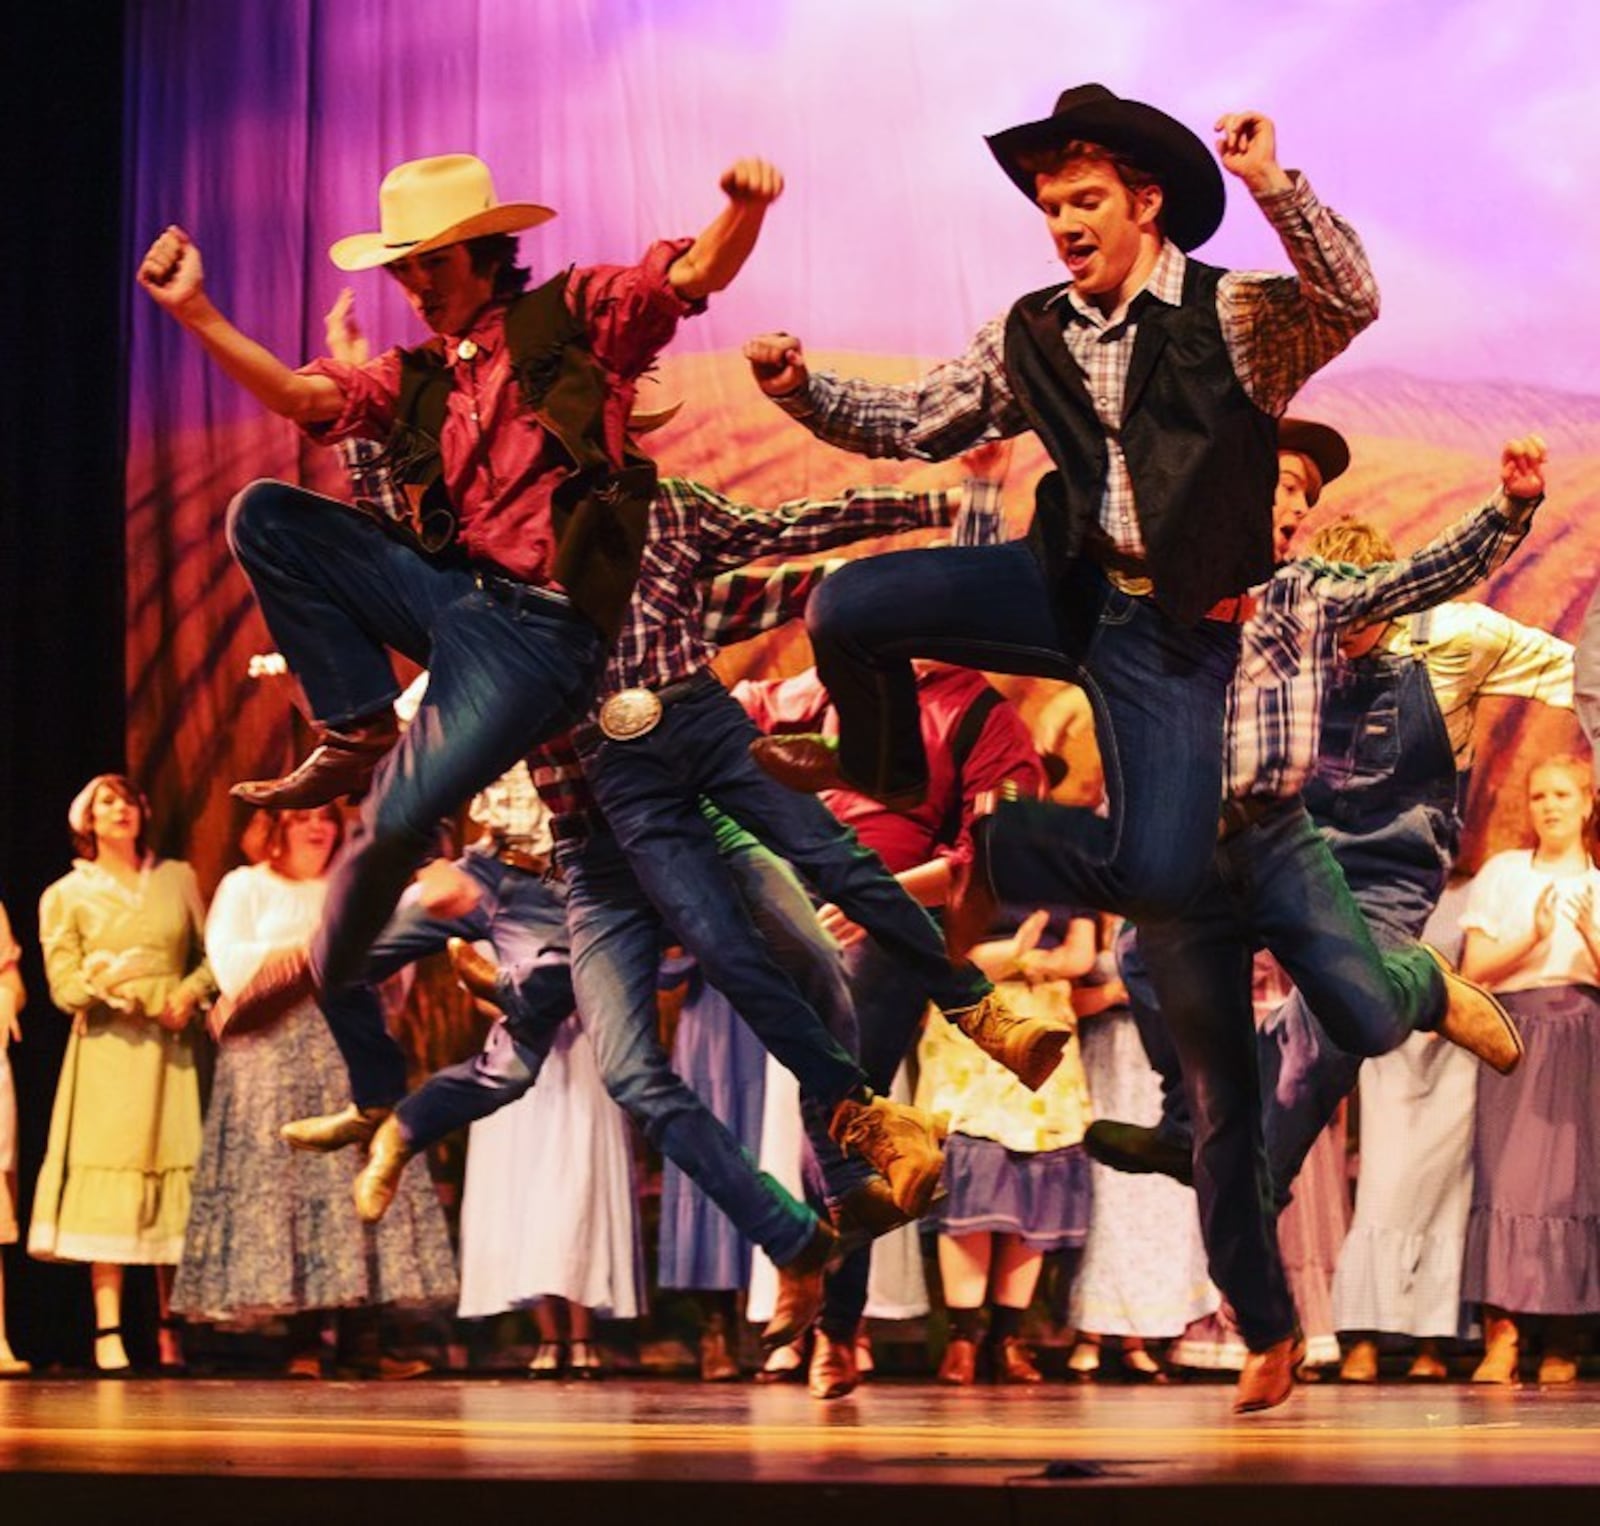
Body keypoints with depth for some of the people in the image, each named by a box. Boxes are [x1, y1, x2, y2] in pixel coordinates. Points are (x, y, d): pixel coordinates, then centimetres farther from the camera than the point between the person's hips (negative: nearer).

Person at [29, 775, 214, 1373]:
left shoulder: (177, 878, 17)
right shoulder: (67, 894, 10)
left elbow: (210, 953, 12)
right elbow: (63, 983, 2)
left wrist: (190, 992, -7)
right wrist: (104, 984, -17)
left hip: (172, 1044, 2)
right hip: (107, 1045, -2)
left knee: (177, 1179, -2)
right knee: (108, 1180, -9)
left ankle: (171, 1332, 1)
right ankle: (107, 1334, -10)